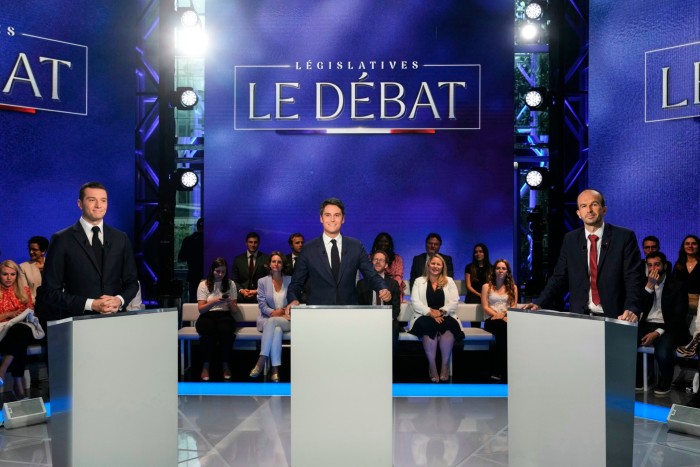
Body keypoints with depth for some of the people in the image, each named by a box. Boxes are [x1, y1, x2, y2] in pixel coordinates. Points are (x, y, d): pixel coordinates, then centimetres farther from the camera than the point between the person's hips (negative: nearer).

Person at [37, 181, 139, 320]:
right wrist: (91, 304, -12)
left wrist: (120, 300, -6)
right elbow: (51, 291, -2)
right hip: (78, 319, -3)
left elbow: (132, 282, 13)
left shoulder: (120, 238, 9)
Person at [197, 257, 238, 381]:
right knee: (209, 329, -38)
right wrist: (213, 302, -17)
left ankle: (225, 365, -21)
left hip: (225, 316, 1)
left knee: (226, 329, -36)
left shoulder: (230, 284, 12)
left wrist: (230, 302, -10)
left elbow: (234, 310, 12)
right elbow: (201, 309, 0)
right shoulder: (204, 285, 7)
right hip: (207, 317, -1)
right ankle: (205, 366, -23)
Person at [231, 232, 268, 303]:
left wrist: (257, 291, -10)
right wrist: (241, 290, -7)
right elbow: (234, 280, 12)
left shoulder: (266, 258, 5)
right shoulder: (238, 259, 12)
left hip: (259, 296, -1)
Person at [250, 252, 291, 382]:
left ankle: (262, 361, -37)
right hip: (267, 319, 0)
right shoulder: (262, 281, 9)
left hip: (286, 320, 0)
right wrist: (273, 312, -14)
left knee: (272, 322, -36)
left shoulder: (290, 280, 10)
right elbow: (262, 304, 2)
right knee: (277, 330, -36)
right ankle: (275, 369, -41)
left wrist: (285, 312, -11)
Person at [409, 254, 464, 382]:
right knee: (428, 326, -36)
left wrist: (441, 311, -14)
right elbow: (415, 302, 0)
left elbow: (454, 302, 4)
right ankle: (432, 365, -27)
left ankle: (445, 364, -27)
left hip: (445, 317, 1)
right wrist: (430, 312, -15)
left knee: (449, 325, -35)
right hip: (425, 316, -1)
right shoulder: (419, 281, 13)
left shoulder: (449, 281, 16)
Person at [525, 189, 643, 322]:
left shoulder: (625, 237, -2)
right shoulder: (570, 240, 7)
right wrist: (540, 304, -7)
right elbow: (559, 277, 7)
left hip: (614, 318, -2)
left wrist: (631, 308, -22)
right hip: (579, 316, 2)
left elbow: (633, 278, -6)